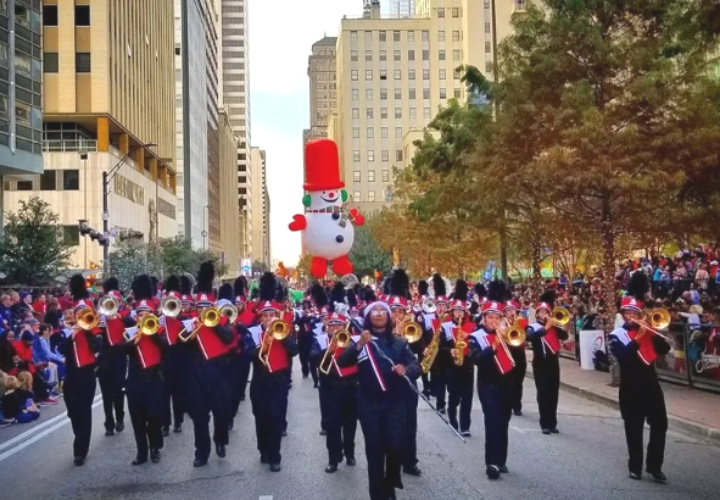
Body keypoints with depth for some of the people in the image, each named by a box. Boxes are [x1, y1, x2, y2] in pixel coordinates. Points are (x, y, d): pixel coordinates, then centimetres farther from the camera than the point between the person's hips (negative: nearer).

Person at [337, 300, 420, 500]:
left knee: (396, 445, -10)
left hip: (395, 402, 1)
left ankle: (390, 483, 18)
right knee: (374, 449, 2)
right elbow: (342, 363, -10)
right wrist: (359, 345, -24)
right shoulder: (360, 341, 4)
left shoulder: (399, 343, 7)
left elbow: (416, 366, 0)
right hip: (369, 403, 0)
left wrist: (406, 370, -22)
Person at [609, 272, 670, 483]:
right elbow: (623, 355, -20)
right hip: (631, 386, -4)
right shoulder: (617, 334, -3)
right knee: (634, 428, 3)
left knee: (660, 424, 4)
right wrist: (638, 338, -24)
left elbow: (665, 349, 0)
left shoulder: (646, 330, 10)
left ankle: (655, 466, 17)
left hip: (650, 382, 4)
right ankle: (635, 467, 16)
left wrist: (652, 333, -12)